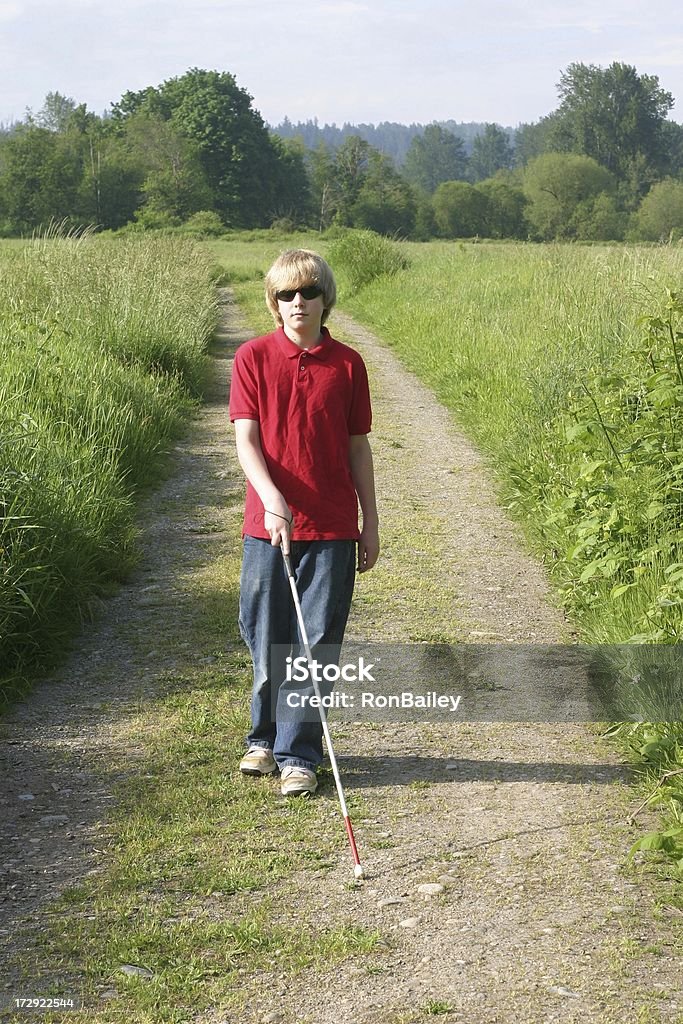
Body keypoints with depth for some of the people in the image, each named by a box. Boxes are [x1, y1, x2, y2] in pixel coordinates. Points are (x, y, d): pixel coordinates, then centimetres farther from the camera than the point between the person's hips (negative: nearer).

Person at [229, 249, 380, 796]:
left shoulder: (347, 364, 3)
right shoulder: (254, 356, 0)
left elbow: (358, 447, 8)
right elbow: (246, 438, -6)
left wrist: (371, 524, 8)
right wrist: (271, 497, -22)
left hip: (332, 527, 0)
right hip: (269, 522, 0)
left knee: (317, 644, 1)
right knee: (266, 639, 10)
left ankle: (298, 754, 10)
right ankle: (265, 738, 29)